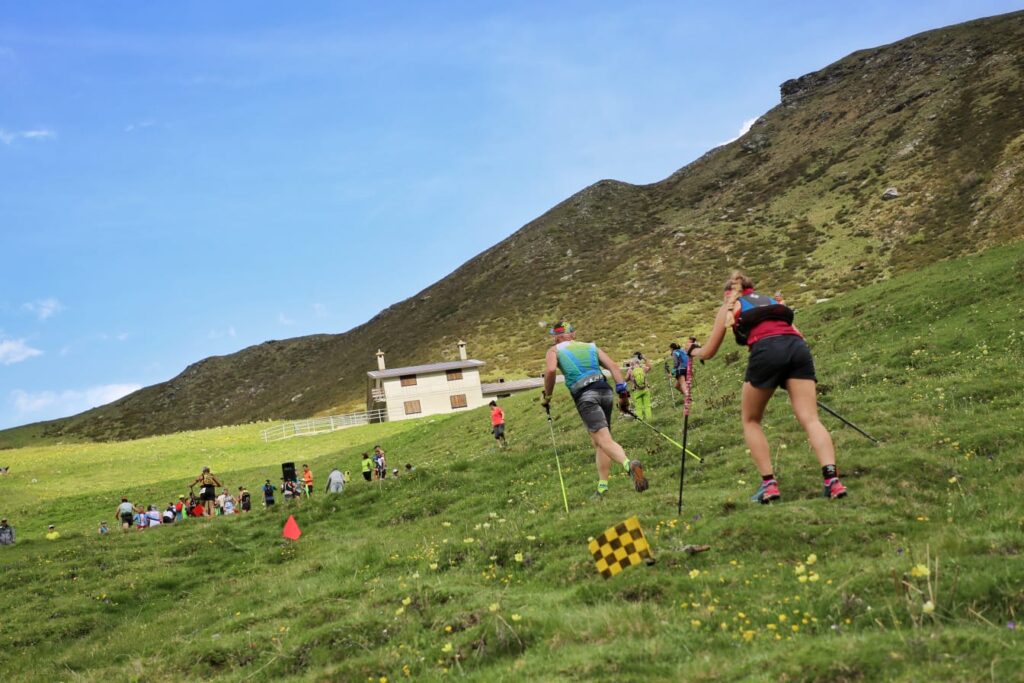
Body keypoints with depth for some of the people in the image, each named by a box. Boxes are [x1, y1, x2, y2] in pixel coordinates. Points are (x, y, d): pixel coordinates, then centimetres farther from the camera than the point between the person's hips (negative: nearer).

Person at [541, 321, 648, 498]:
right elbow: (613, 366, 12)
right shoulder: (591, 347, 26)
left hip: (585, 396, -5)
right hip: (605, 390, 5)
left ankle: (629, 464, -43)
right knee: (598, 441, 16)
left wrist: (547, 395, 4)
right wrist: (623, 392, 8)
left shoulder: (554, 351, 15)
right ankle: (602, 486, 12)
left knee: (604, 440, -16)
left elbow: (550, 370, -7)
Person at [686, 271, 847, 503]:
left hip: (766, 350, -3)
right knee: (810, 419, -5)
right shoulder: (774, 300, 35)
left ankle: (769, 484, 3)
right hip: (798, 347, 3)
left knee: (750, 421, 16)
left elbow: (709, 353, 29)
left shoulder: (729, 307, 26)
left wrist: (693, 350, 51)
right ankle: (831, 479, -27)